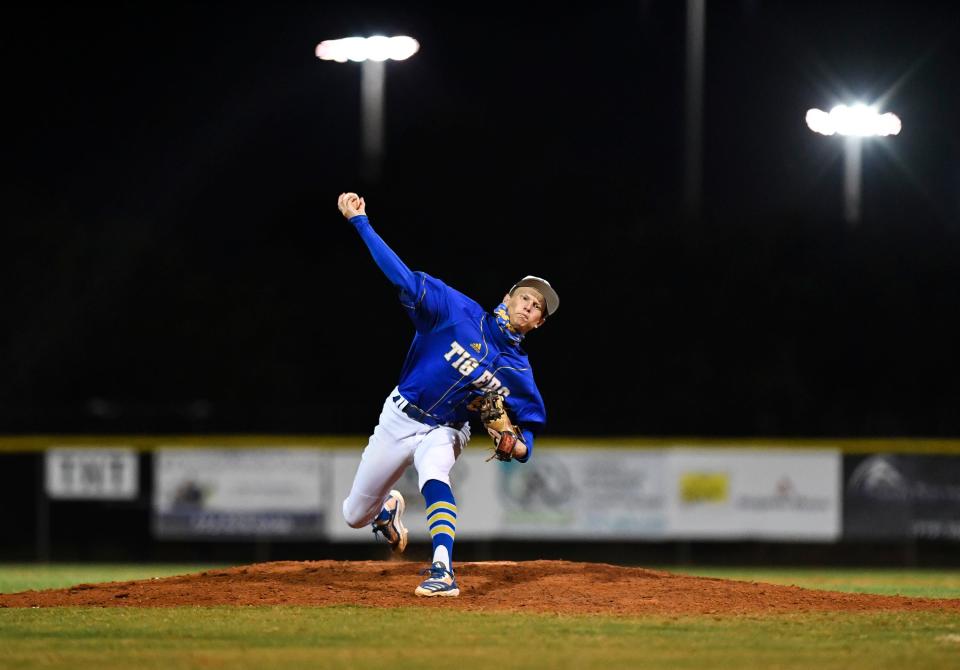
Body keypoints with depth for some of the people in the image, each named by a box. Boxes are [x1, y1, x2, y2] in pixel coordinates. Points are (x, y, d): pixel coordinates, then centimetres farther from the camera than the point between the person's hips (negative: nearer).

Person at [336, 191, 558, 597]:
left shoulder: (519, 373, -9)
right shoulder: (459, 312, -14)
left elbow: (530, 425, -2)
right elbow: (402, 276, -17)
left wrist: (518, 446, -27)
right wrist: (359, 222, -23)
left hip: (445, 432, -1)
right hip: (400, 417, 1)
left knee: (434, 475, -38)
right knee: (355, 516, 11)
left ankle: (443, 572, -47)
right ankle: (388, 509, 50)